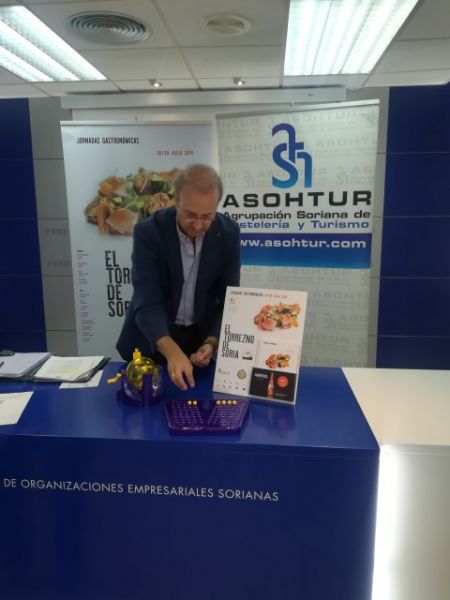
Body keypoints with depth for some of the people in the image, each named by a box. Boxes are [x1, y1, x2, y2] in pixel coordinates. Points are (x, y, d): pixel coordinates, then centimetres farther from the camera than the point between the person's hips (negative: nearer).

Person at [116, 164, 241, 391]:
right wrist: (172, 352, -41)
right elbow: (147, 303, -26)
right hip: (151, 340, -1)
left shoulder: (228, 233, -12)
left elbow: (229, 299, -8)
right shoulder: (148, 232, -20)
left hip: (203, 336, 2)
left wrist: (211, 342, -23)